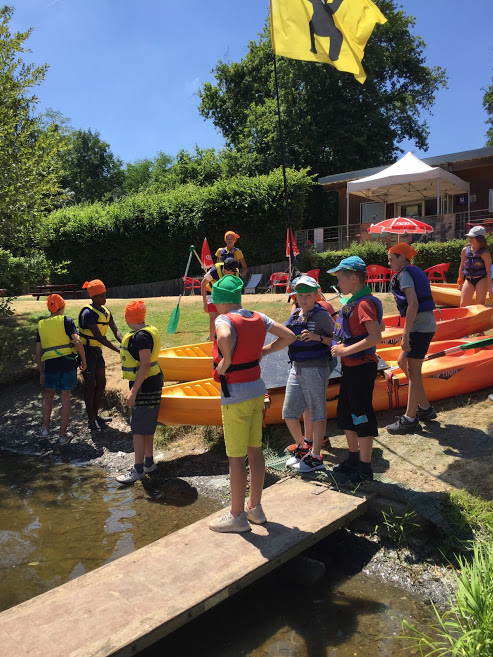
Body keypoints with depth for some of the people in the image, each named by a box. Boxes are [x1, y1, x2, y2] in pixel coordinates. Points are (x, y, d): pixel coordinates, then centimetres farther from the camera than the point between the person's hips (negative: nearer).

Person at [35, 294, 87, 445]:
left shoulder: (41, 325, 10)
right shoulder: (67, 321, -1)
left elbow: (38, 352, 11)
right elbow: (77, 342, -15)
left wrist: (41, 372, 19)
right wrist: (84, 361, -5)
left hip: (50, 365, 3)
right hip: (68, 363, -3)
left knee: (48, 394, 25)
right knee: (65, 398, 5)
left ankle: (45, 429, 24)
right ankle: (63, 435, 13)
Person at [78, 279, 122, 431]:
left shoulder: (105, 311, 5)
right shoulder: (88, 313, -21)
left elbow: (115, 331, 2)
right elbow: (99, 337, -27)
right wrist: (118, 350, -29)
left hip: (97, 350, 8)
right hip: (86, 351, -8)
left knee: (101, 383, 14)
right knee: (90, 385, -1)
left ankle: (95, 415, 28)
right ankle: (92, 422, 9)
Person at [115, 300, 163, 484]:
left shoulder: (141, 336, -20)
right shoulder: (148, 331, 11)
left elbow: (145, 365, -24)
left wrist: (133, 391, -24)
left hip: (144, 386, -10)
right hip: (150, 384, 11)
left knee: (138, 428, -3)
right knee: (146, 427, 18)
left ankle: (138, 469, 6)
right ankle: (148, 462, 30)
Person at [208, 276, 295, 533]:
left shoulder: (224, 319, -17)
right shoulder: (258, 317, 5)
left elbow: (224, 338, -41)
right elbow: (288, 336, 11)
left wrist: (226, 361, -23)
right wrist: (262, 352, 9)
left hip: (235, 396, -8)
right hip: (257, 389, 8)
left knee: (236, 458, 4)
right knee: (255, 451, 17)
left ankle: (237, 516, 18)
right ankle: (255, 507, 31)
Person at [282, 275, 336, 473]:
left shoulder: (322, 316, -9)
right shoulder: (294, 316, 10)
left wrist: (317, 337, -22)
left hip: (316, 368, -7)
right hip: (296, 368, 7)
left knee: (317, 412, 4)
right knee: (288, 412, 9)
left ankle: (316, 457, 14)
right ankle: (302, 447, 31)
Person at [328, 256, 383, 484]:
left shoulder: (364, 304, -20)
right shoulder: (354, 301, 10)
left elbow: (376, 336, -29)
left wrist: (346, 350, -24)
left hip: (361, 368, -10)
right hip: (350, 366, 10)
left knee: (362, 416, 1)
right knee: (345, 414, 19)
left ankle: (365, 470, 14)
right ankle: (353, 459, 34)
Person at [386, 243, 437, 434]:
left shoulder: (405, 274, -10)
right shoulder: (416, 272, 19)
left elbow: (413, 304, -21)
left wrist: (405, 334, -22)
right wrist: (408, 332, 21)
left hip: (419, 326, -10)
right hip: (426, 324, 10)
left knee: (413, 371, -4)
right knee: (403, 363, 17)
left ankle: (410, 419, 3)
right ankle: (425, 408, 23)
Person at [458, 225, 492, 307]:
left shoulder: (485, 253, -10)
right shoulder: (465, 250, 2)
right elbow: (462, 267, 13)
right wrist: (460, 282, 14)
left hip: (481, 280, -4)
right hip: (468, 280, 4)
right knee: (463, 304, -2)